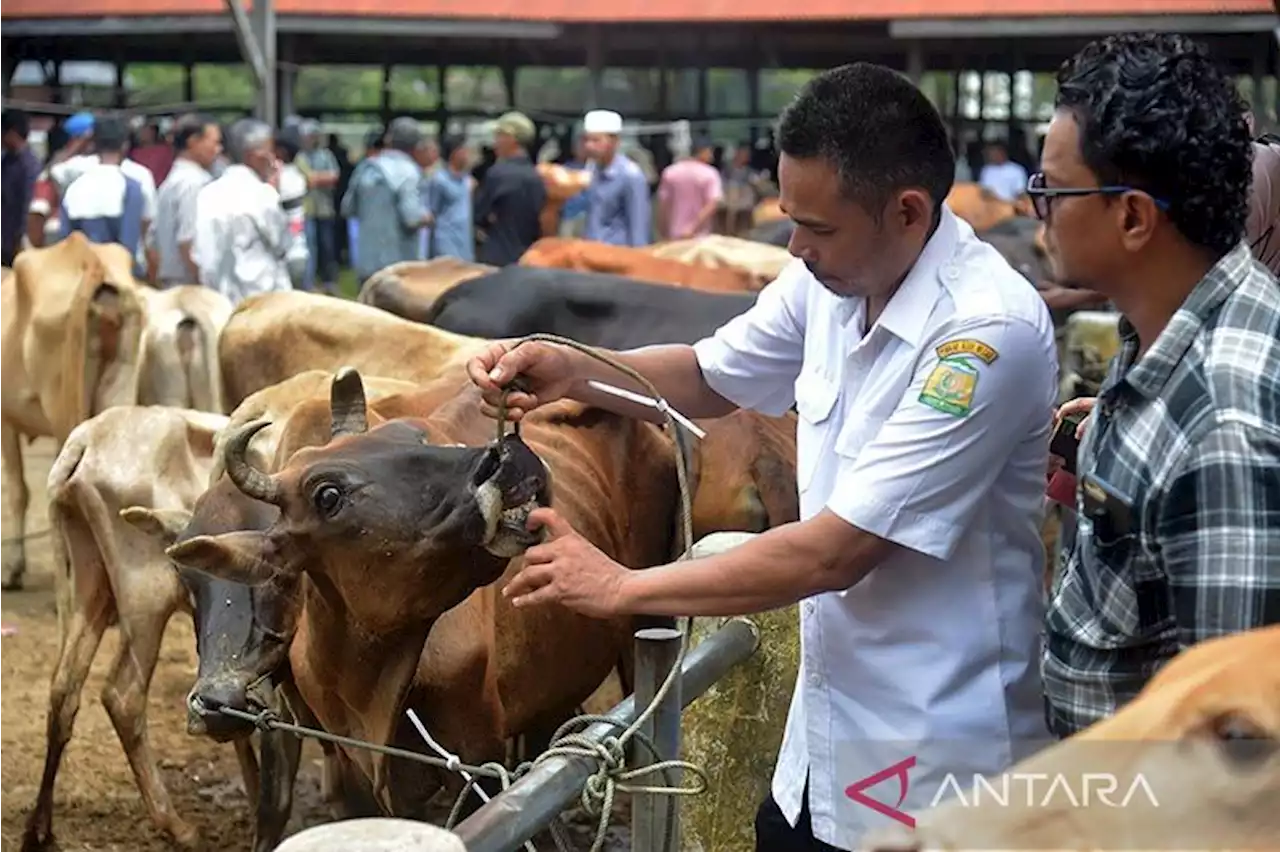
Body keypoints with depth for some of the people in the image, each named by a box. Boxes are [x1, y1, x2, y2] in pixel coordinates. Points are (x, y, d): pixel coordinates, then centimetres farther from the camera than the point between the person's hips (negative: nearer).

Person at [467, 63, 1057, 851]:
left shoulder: (989, 330, -25)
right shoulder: (831, 279, -2)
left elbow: (837, 551, -25)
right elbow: (712, 377, 17)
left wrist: (626, 588, -17)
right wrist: (570, 371, -1)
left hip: (938, 763, -7)